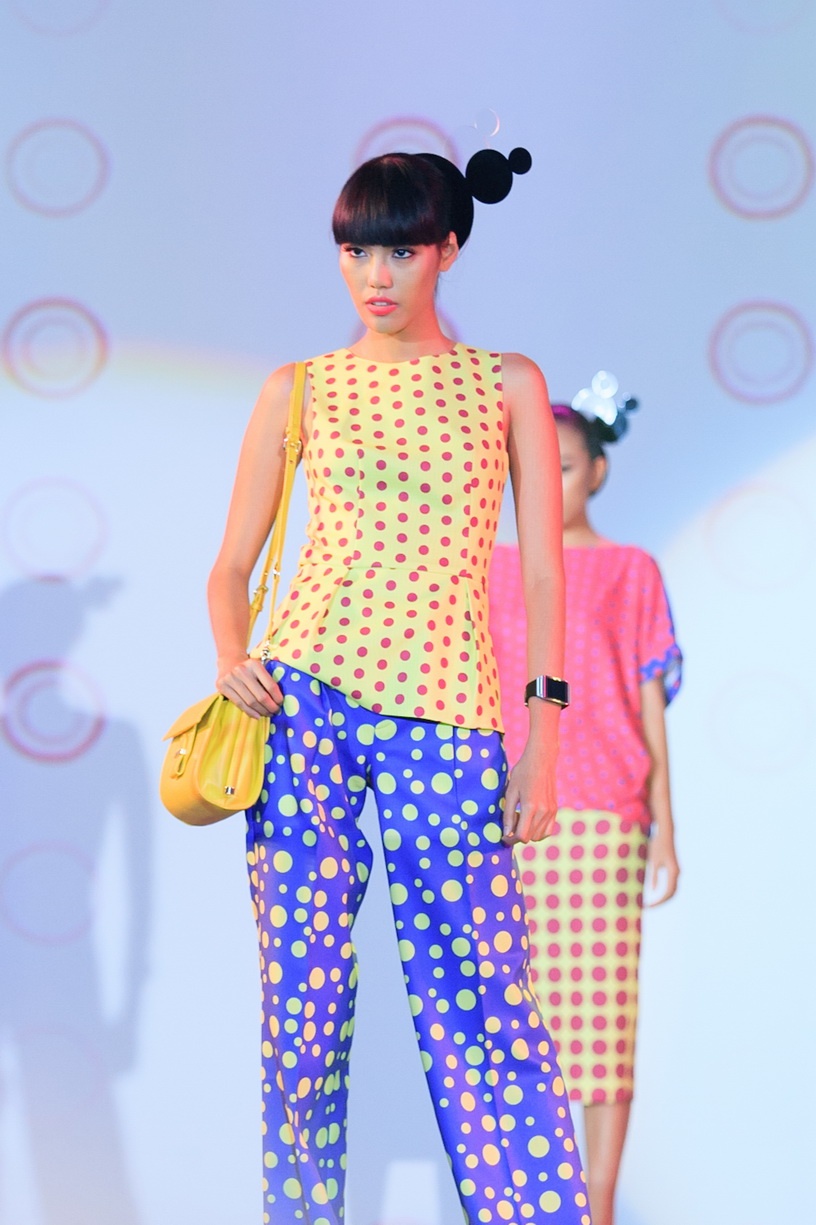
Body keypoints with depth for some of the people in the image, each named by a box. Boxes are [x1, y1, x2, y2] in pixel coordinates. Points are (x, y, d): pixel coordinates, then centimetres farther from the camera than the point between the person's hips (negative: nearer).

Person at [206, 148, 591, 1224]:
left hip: (447, 721, -1)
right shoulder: (301, 391, 10)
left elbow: (542, 576, 7)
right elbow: (232, 566, 13)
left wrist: (542, 741, -1)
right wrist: (232, 655, -8)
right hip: (303, 701, 1)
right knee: (302, 995, -1)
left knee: (483, 1009, -4)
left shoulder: (507, 386, 9)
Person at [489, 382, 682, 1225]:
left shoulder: (630, 572, 7)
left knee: (602, 1009, -4)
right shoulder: (493, 572, 13)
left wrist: (664, 824, -1)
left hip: (602, 816, -2)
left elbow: (650, 702, 5)